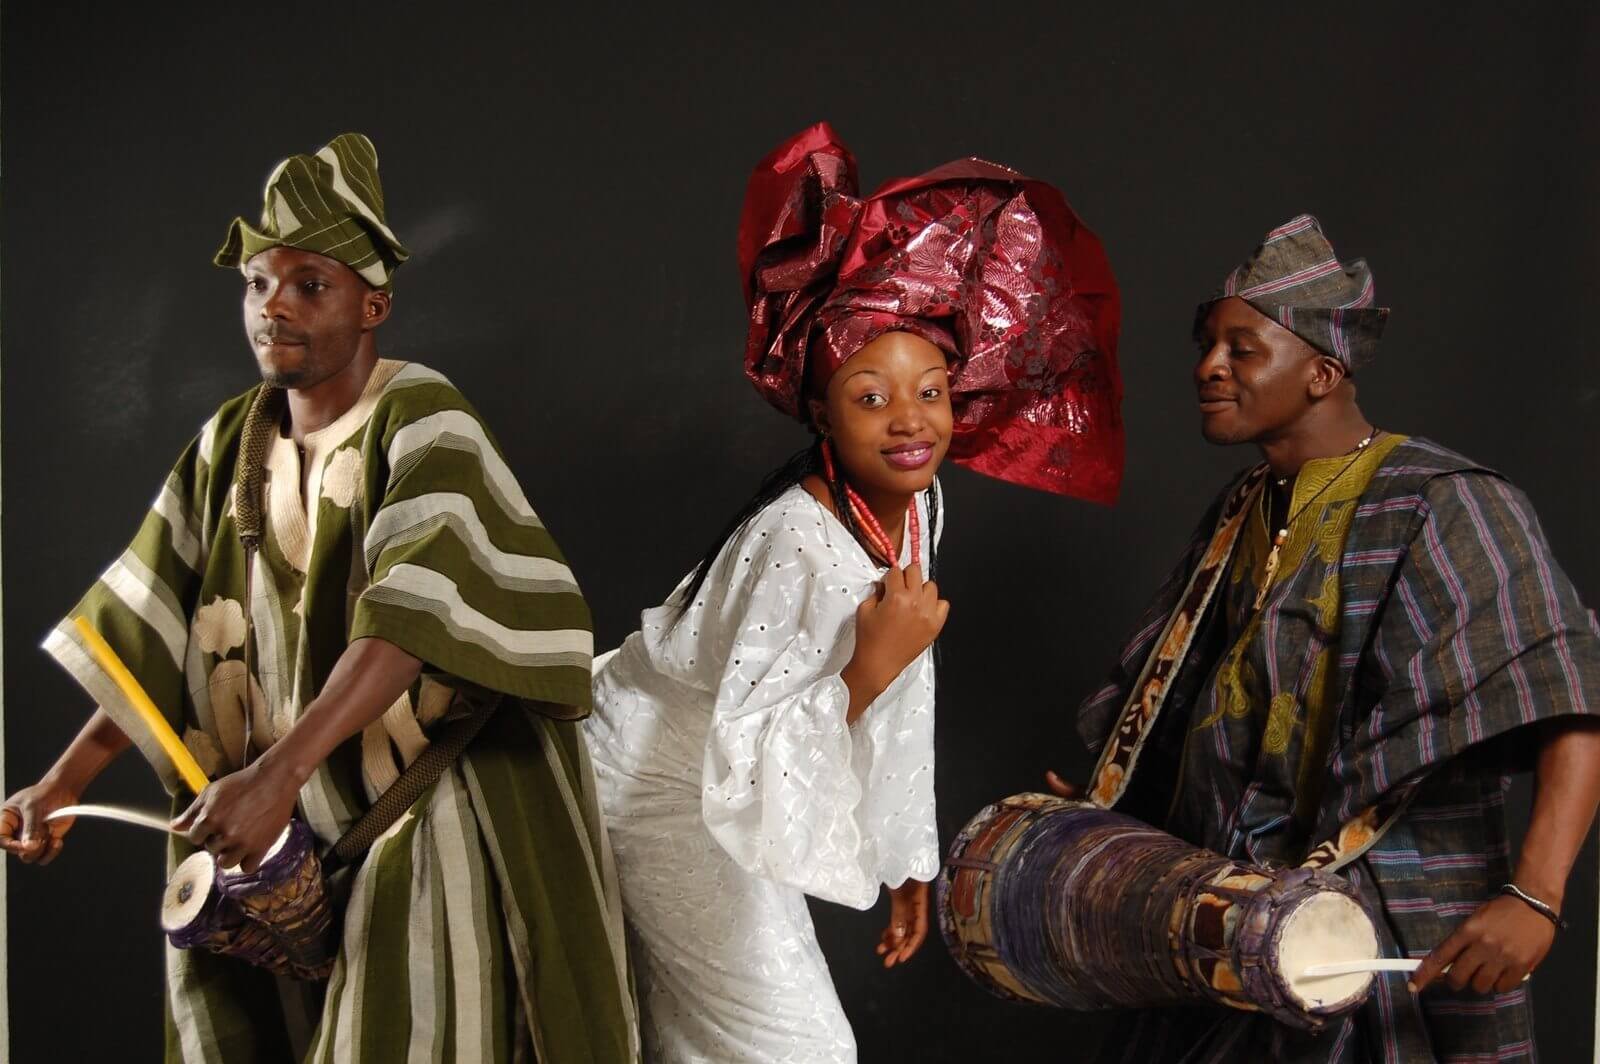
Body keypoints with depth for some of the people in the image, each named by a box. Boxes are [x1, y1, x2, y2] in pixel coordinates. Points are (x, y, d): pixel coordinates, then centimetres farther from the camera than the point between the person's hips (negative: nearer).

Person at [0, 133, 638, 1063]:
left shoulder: (420, 418, -14)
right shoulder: (230, 444, 6)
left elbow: (413, 612, -29)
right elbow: (155, 634, 7)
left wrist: (279, 772, -38)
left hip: (438, 825, -6)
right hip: (297, 844, 6)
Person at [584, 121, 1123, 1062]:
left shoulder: (919, 505, -6)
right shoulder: (797, 546, -32)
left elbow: (902, 699, 5)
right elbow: (743, 762, -33)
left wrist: (910, 862, 10)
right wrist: (870, 667, -39)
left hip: (743, 769, 8)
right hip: (669, 784, -8)